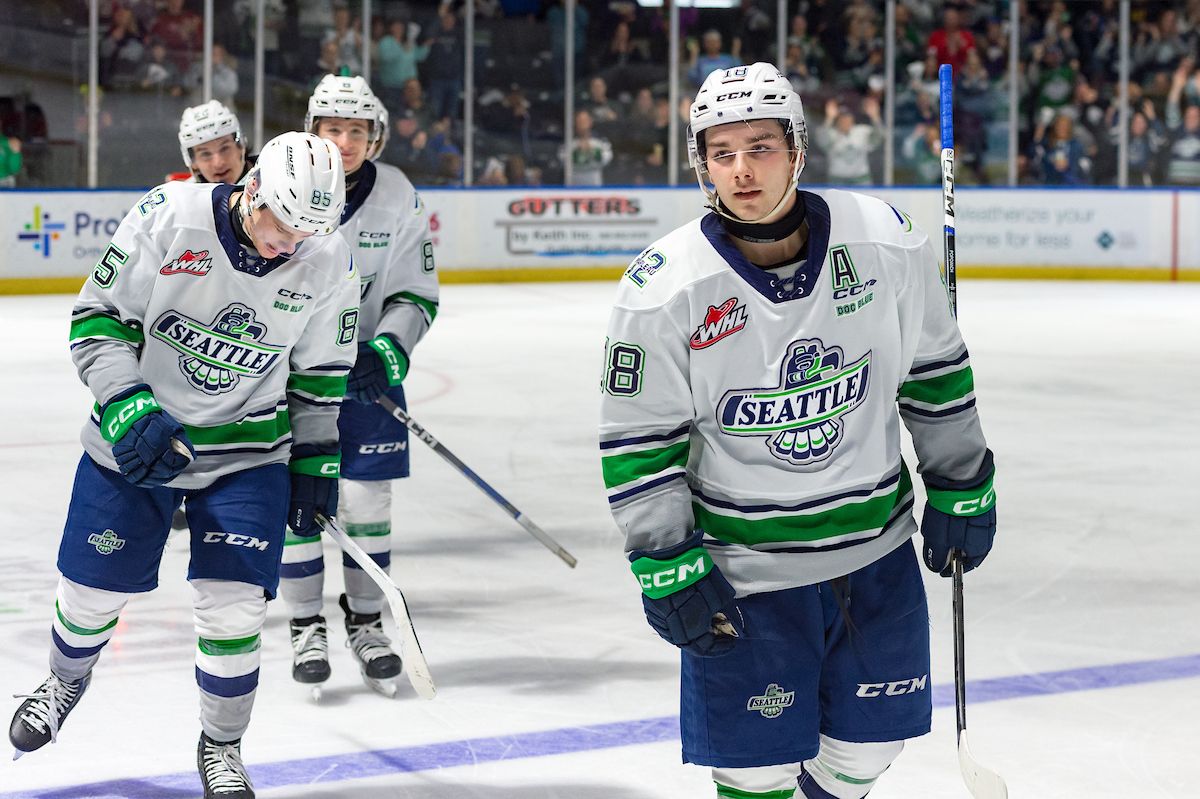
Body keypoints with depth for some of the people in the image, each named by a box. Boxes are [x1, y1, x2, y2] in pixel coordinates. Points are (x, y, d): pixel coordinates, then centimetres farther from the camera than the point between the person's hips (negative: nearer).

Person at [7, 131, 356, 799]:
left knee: (234, 608, -7)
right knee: (93, 588, 12)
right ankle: (66, 683, 46)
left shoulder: (329, 262, -13)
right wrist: (129, 408, -23)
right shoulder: (168, 217, -21)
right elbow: (99, 317, -12)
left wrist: (317, 463, 5)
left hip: (248, 452, 0)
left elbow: (320, 373, 2)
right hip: (136, 440, 0)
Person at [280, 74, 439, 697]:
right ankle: (306, 627, 14)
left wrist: (387, 351, -18)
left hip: (366, 361, 1)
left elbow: (417, 295, -3)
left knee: (367, 497, 3)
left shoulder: (398, 198, -6)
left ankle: (366, 622, 20)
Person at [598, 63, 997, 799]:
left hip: (877, 547, 3)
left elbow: (935, 369, 4)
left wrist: (962, 487, 8)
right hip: (743, 567, -3)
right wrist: (666, 564, -10)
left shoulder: (885, 242, -10)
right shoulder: (665, 289, -16)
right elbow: (637, 439, -8)